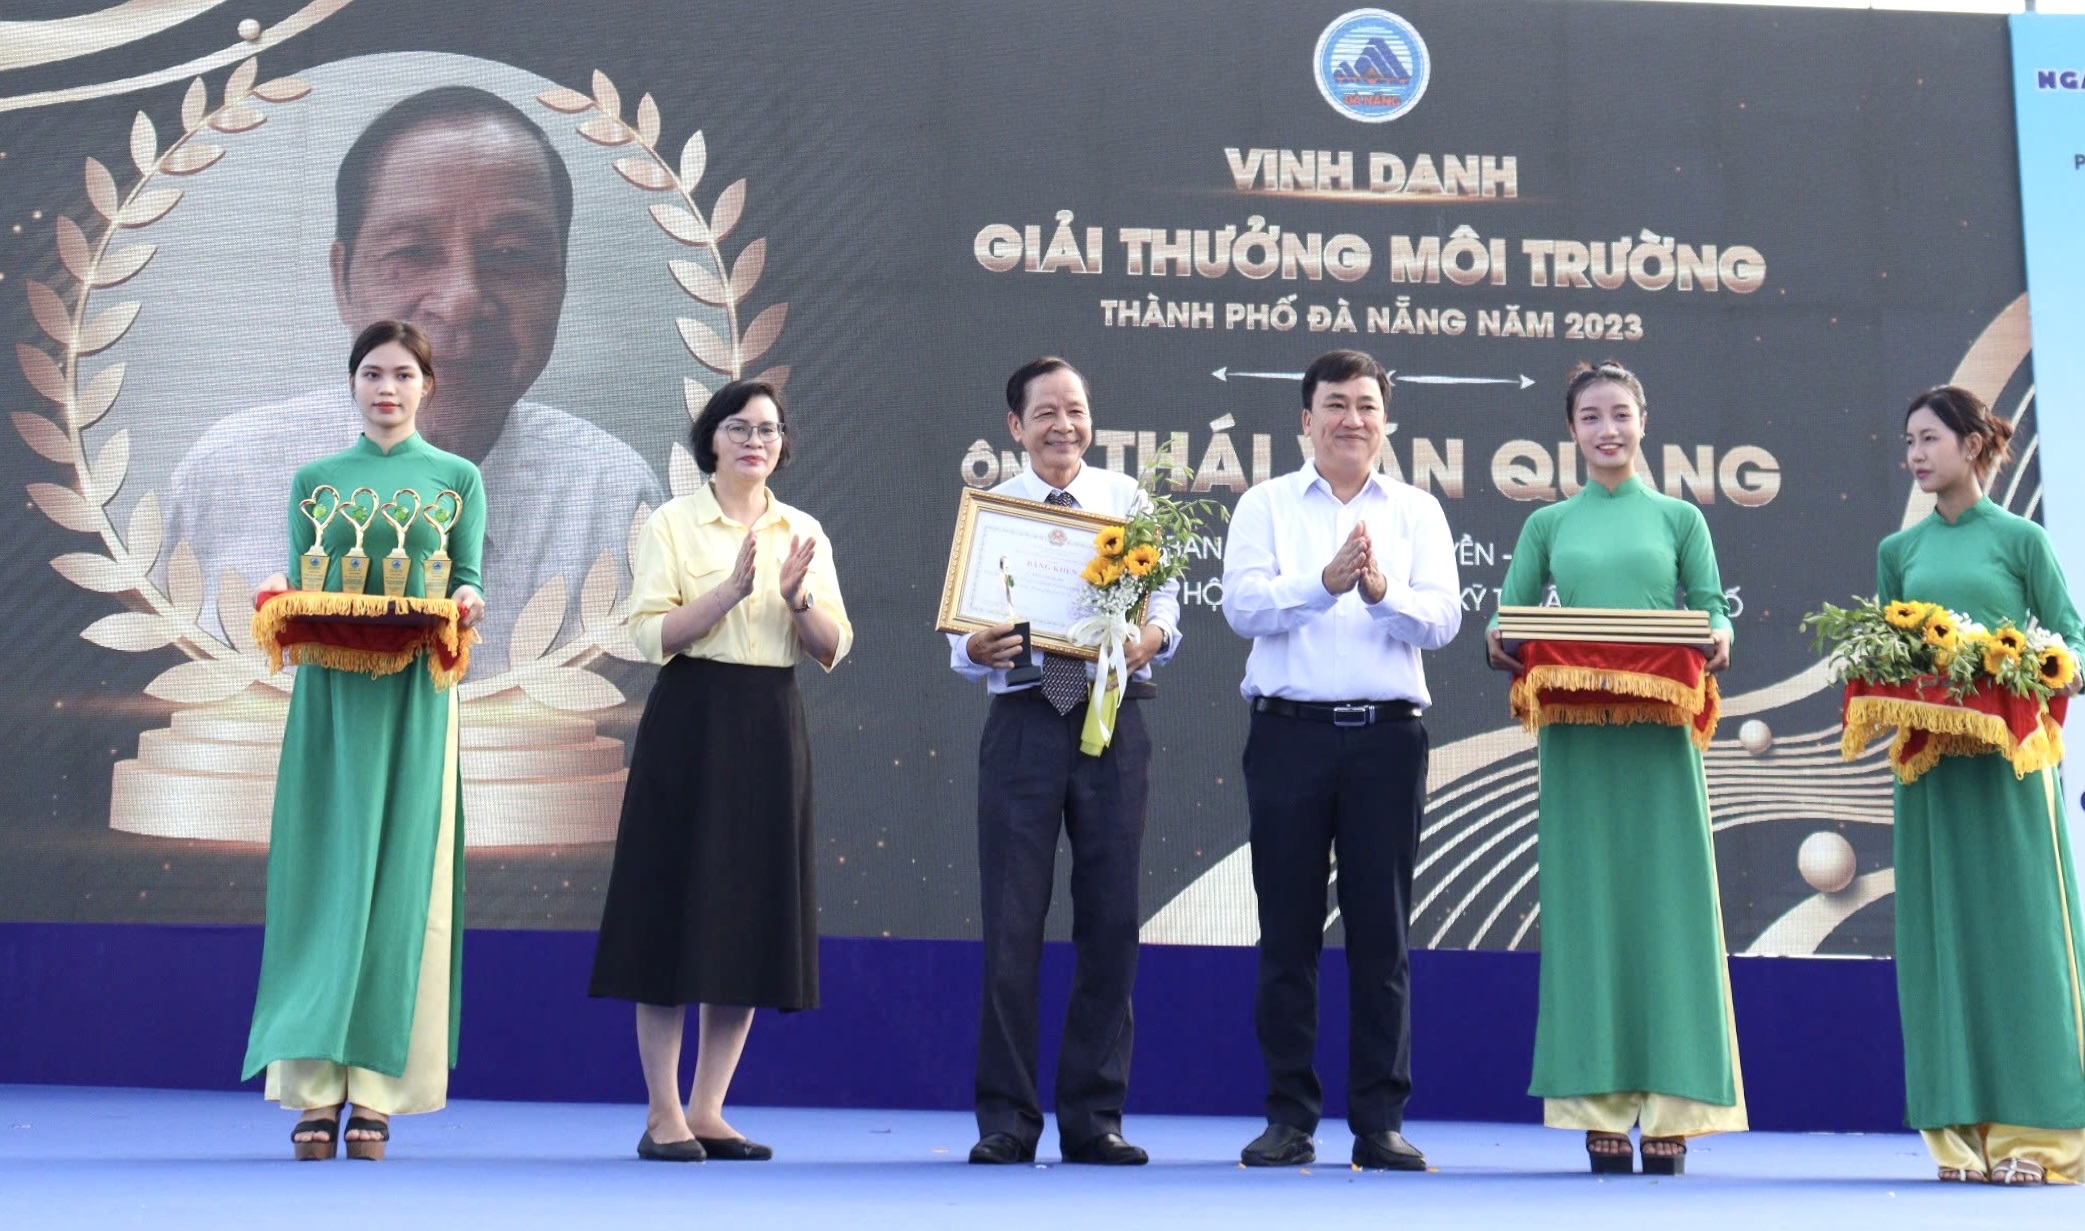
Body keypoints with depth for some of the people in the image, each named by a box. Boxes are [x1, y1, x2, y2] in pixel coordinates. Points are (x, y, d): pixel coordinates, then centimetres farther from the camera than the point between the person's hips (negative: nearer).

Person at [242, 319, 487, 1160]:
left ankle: (375, 1094, 0)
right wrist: (279, 595, -9)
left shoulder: (457, 478, 10)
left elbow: (467, 587, 7)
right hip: (330, 692, 1)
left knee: (400, 879, -3)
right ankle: (314, 1089, -1)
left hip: (415, 699, -1)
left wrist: (466, 609, -14)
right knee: (323, 873, -3)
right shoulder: (316, 479, 13)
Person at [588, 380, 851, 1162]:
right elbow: (652, 636, -9)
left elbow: (834, 648, 6)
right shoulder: (672, 524, 1)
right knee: (677, 914, -3)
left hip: (771, 729, 4)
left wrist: (796, 597, -12)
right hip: (691, 724, -4)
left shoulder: (805, 533, 12)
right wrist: (731, 589, -20)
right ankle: (663, 1115, 5)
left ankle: (708, 1110, 14)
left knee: (753, 919, 5)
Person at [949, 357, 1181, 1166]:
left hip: (1113, 719, 1)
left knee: (1110, 924, 4)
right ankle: (1006, 1120, 9)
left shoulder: (1127, 501, 9)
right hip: (1023, 724, -1)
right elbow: (962, 632, 2)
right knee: (1011, 926, 0)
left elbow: (1163, 598, 4)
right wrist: (975, 650, -21)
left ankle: (1095, 1118, 14)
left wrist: (1154, 634, -18)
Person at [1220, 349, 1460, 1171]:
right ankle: (1289, 1118, 10)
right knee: (1287, 933, 2)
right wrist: (1323, 584, -21)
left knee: (1382, 935, 2)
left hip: (1386, 734, 1)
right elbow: (1241, 603, -6)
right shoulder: (1266, 506, 10)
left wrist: (1383, 592, -20)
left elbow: (1443, 618, 0)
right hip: (1290, 731, -1)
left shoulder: (1417, 512, 13)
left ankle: (1381, 1123, 9)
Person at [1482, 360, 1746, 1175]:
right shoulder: (1548, 525, 11)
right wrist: (1501, 646, -13)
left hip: (1660, 735, 0)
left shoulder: (1679, 519, 10)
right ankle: (1602, 1113, 5)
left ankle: (1671, 1112, 3)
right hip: (1577, 736, 1)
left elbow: (1713, 616, 6)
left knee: (1665, 903, -1)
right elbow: (1509, 622, 9)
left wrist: (1718, 643, -16)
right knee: (1587, 905, 0)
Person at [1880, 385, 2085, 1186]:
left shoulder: (2020, 539, 3)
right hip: (1926, 755, 3)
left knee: (2017, 927, -3)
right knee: (1942, 930, 2)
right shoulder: (1898, 551, 12)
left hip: (2008, 756, -3)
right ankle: (1964, 1134, 6)